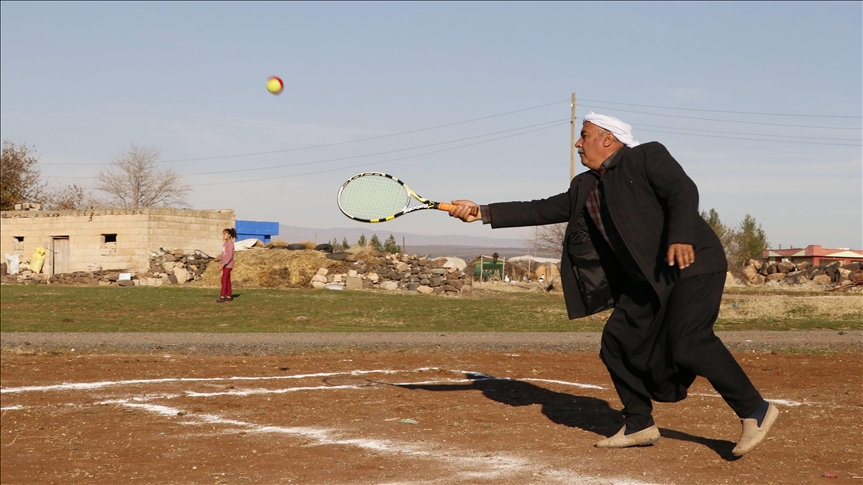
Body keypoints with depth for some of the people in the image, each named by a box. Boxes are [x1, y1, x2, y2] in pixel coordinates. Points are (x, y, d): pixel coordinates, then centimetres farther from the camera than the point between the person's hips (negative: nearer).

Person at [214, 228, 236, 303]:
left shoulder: (230, 243, -14)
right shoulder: (226, 243, 13)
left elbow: (230, 256, -20)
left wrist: (223, 264, -26)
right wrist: (218, 259, 1)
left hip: (228, 265, -9)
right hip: (225, 265, 9)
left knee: (224, 280, -11)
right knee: (227, 280, 11)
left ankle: (222, 296, -11)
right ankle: (229, 296, 15)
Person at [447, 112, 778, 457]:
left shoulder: (647, 156, -5)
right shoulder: (585, 187, 17)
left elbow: (683, 191, -17)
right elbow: (543, 211, 16)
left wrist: (681, 236, -34)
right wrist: (483, 213, 11)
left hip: (691, 264, -8)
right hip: (646, 281, 9)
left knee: (687, 342, -23)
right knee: (617, 344, 5)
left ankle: (754, 410, -10)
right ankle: (639, 425, 19)